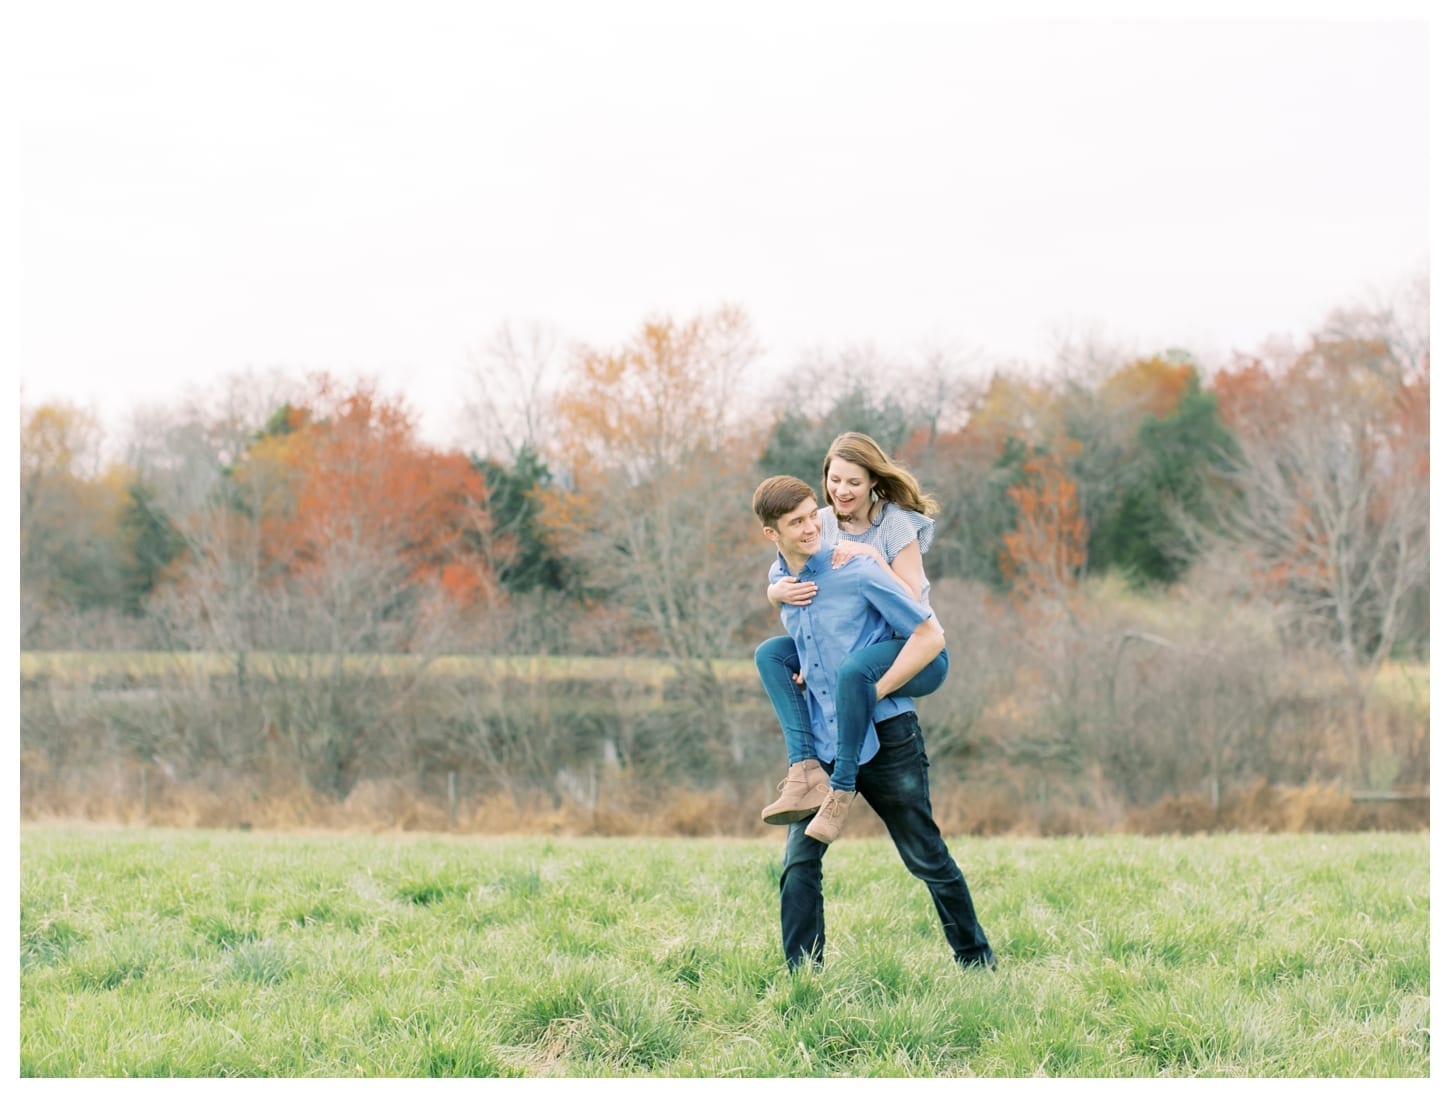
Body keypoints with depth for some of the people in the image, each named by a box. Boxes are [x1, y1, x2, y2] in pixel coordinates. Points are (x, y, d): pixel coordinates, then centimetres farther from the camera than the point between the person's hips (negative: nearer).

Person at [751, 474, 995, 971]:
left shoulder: (857, 572, -13)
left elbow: (930, 636, -12)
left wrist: (870, 695, -14)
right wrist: (801, 676, 10)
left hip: (885, 738, -5)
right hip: (823, 743, 5)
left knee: (927, 859, 6)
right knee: (798, 862, -6)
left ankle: (976, 959, 22)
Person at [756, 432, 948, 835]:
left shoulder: (896, 523, -11)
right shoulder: (824, 523, 4)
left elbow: (911, 602, -16)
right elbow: (772, 590, 4)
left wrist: (872, 556, -26)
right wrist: (781, 591, -20)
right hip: (852, 647, 7)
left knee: (854, 668, -38)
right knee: (770, 654, -11)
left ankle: (840, 789, -31)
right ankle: (806, 769, -26)